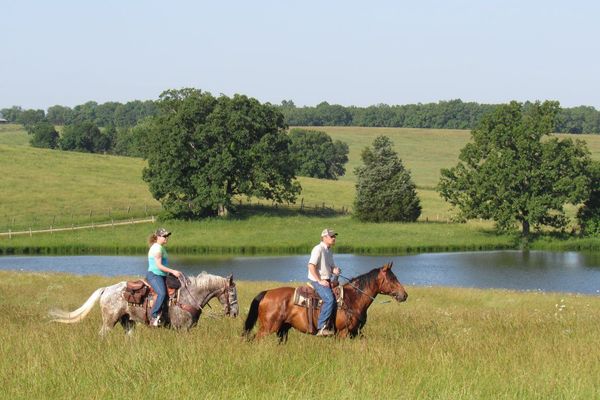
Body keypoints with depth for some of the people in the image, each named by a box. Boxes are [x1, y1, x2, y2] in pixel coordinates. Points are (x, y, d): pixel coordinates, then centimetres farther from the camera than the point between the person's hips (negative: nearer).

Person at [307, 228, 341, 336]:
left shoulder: (329, 251, 17)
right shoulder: (318, 249, -11)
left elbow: (332, 267, 25)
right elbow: (311, 266, -19)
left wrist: (335, 270, -1)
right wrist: (320, 281, -19)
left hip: (327, 280, 10)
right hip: (317, 280, -10)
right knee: (330, 299, -27)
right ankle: (321, 327, -28)